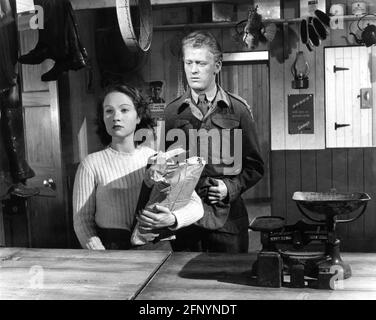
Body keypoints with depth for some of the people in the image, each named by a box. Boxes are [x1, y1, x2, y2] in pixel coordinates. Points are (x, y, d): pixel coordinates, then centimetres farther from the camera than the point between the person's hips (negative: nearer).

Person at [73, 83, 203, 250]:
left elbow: (196, 206, 5)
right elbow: (82, 220, 2)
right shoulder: (91, 164, 3)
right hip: (110, 248, -1)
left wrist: (172, 219, -15)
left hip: (157, 248, 1)